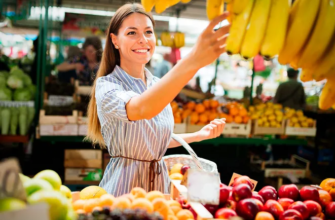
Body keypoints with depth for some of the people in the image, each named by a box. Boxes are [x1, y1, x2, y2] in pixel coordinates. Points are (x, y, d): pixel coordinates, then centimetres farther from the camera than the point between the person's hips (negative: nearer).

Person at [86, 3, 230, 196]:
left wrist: (200, 135, 3)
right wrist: (192, 62, -52)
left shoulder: (158, 85, 3)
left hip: (159, 183, 6)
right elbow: (143, 109, -40)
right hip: (123, 188, -6)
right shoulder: (106, 86, -17)